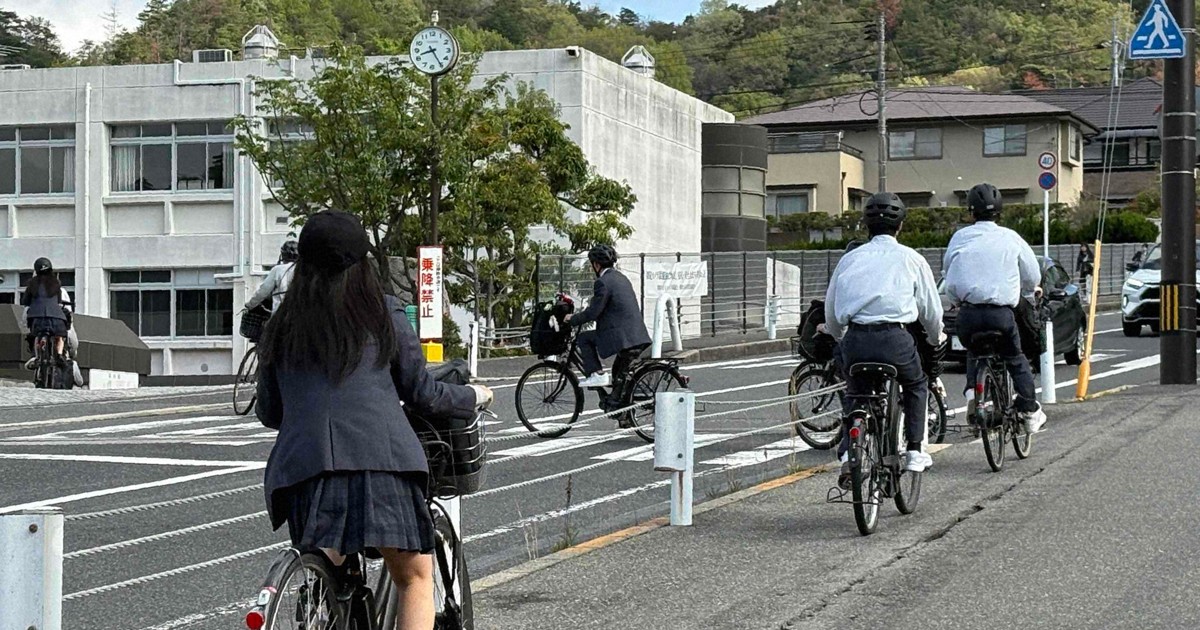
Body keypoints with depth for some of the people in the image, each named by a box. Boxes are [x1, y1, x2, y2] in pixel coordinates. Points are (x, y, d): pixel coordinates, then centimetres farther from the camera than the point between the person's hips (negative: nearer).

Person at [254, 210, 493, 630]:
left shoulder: (280, 328, 17)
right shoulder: (383, 314, 9)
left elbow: (269, 413, 22)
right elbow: (422, 394, 12)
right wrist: (473, 398, 32)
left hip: (304, 467, 2)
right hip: (380, 460, -2)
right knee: (415, 579, 9)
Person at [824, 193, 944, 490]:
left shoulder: (850, 258, 15)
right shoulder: (910, 258, 8)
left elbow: (831, 312, 20)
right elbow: (931, 308, 16)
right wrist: (936, 337, 37)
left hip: (855, 340, 2)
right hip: (894, 338, -2)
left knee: (854, 395, 24)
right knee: (916, 385, 27)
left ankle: (848, 453, 2)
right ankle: (914, 451, 22)